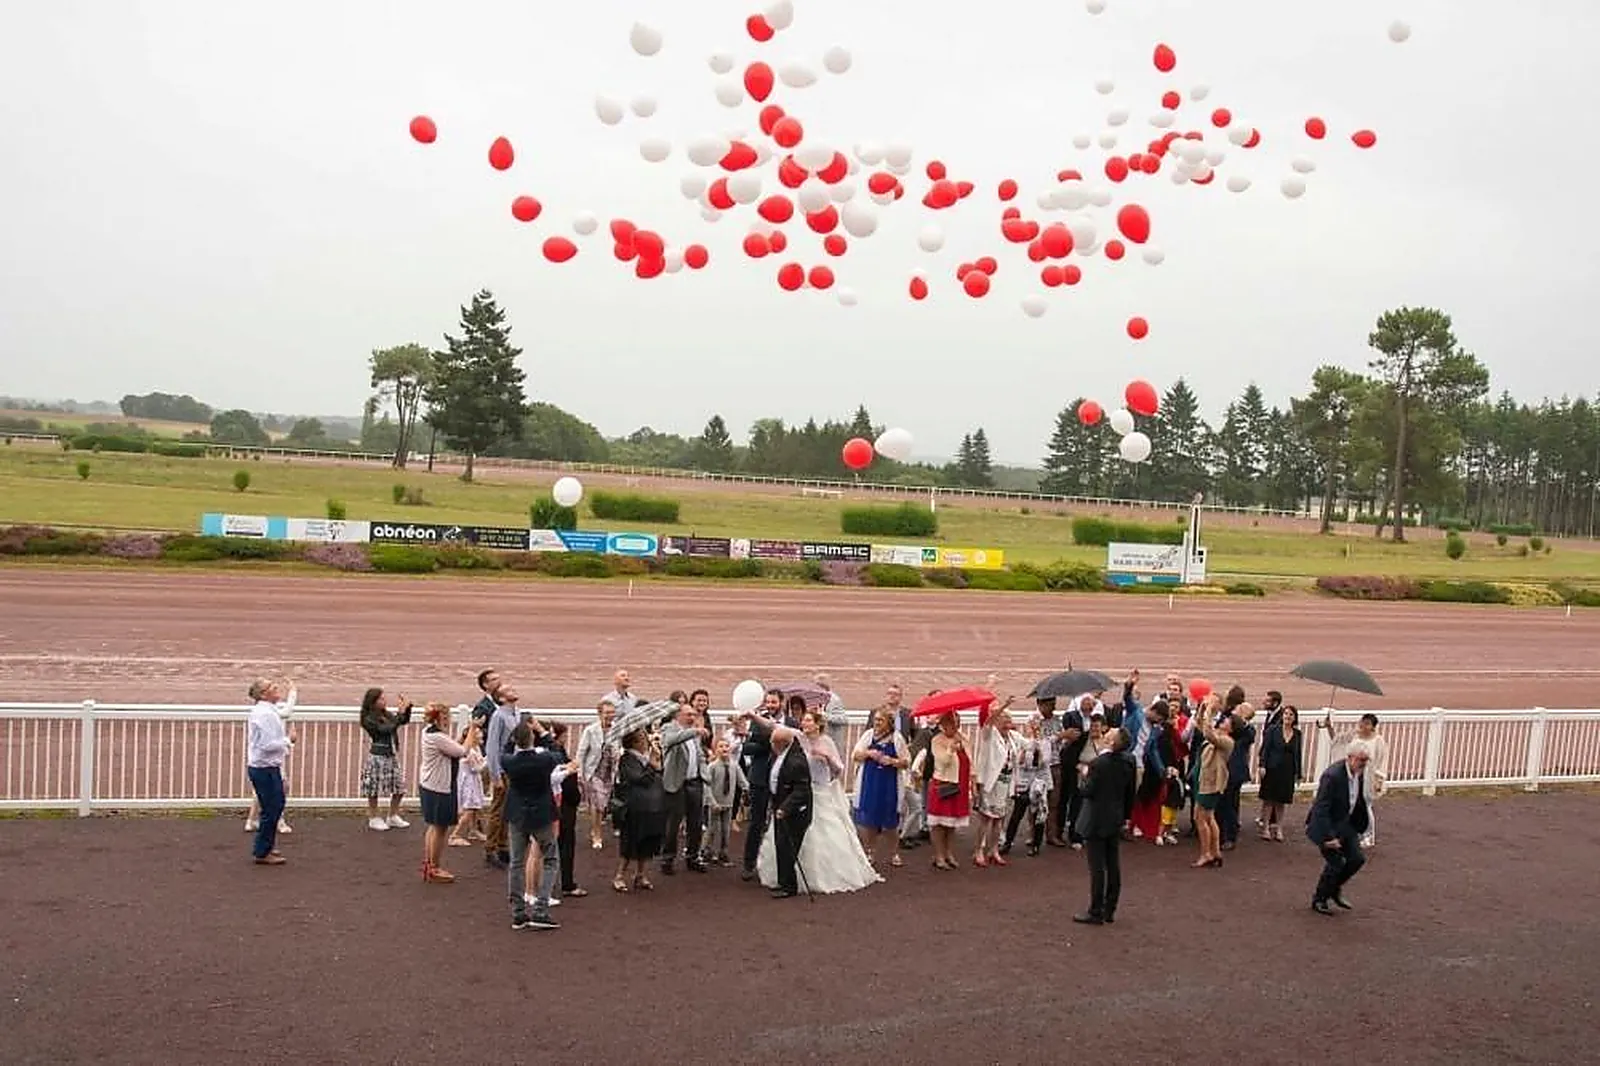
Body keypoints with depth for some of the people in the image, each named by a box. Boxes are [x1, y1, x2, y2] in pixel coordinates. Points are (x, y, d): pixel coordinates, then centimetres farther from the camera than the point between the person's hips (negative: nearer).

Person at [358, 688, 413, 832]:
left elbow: (404, 720, 16)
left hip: (392, 755, 7)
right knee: (374, 789, 5)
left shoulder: (387, 714, 5)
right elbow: (386, 729, -25)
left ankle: (393, 817, 26)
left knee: (399, 787, 10)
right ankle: (373, 819, 20)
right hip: (377, 756, -7)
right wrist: (400, 712, -22)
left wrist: (407, 707, 0)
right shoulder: (369, 719, -15)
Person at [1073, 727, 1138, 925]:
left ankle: (1096, 913, 4)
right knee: (1113, 866, 12)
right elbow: (1131, 793, 9)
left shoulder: (1098, 763, -21)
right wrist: (1126, 816, 19)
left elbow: (1086, 791, -19)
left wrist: (1084, 777, 0)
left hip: (1096, 822, -7)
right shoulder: (1128, 764, 0)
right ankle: (1109, 911, 19)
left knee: (1097, 868, -1)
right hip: (1116, 821, 7)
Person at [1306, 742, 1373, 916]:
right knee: (1335, 862, -6)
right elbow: (1321, 809, -28)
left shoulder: (1359, 773, -4)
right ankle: (1319, 900, 15)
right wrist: (1329, 837, -27)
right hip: (1326, 825, -8)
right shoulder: (1333, 775, -29)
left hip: (1346, 824, 8)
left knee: (1357, 858, 4)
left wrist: (1359, 826, 12)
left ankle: (1334, 889, 28)